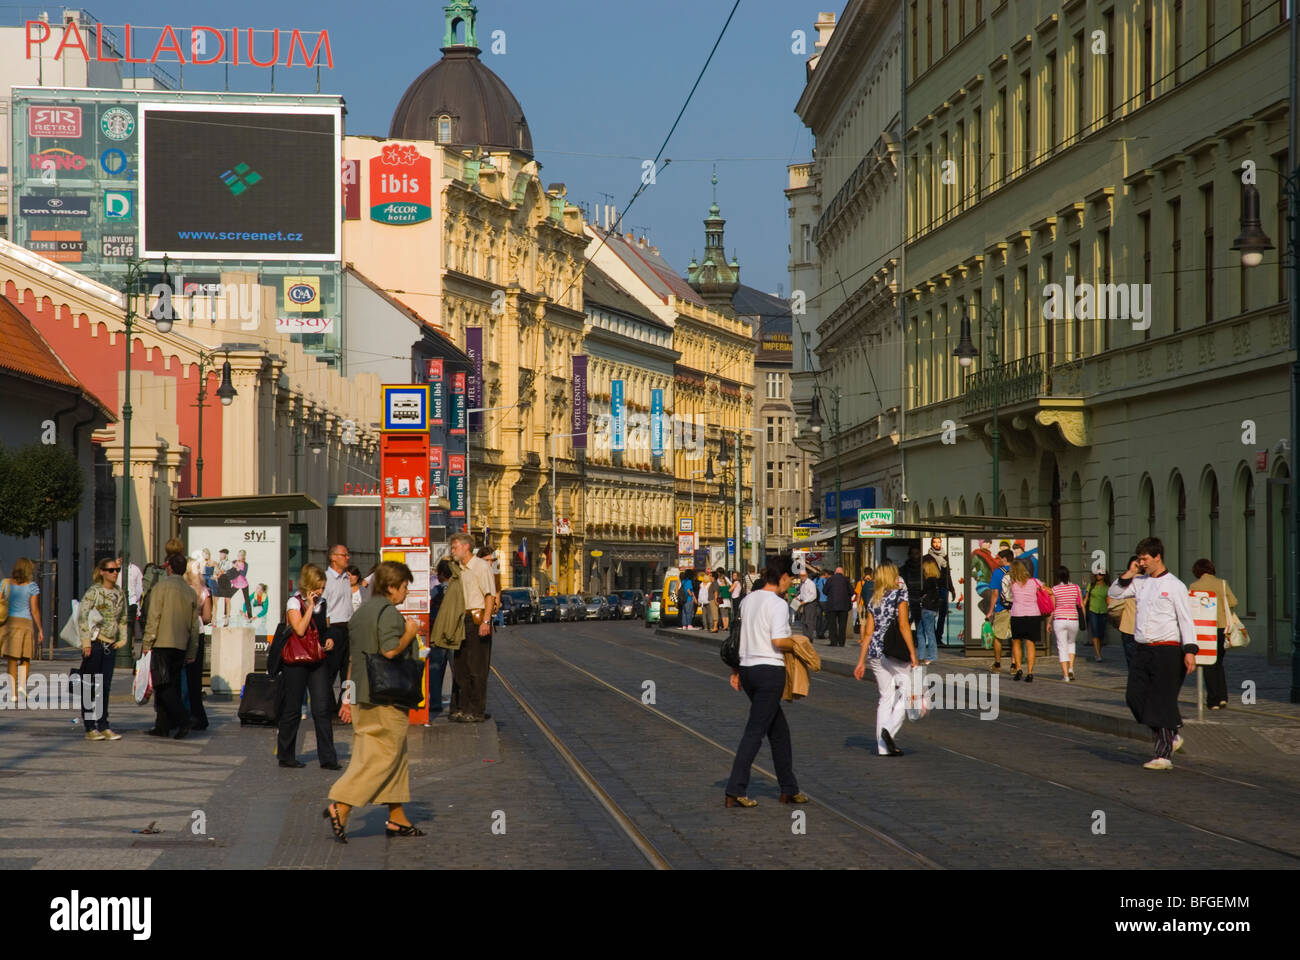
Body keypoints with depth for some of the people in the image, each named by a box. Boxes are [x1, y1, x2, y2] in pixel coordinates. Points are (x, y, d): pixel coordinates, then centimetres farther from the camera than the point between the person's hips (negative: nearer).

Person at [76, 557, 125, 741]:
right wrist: (86, 641, -18)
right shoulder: (94, 591, -8)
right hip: (94, 643, -6)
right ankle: (90, 728, 3)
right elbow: (82, 616, -13)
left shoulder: (119, 593, 12)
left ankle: (104, 727, 11)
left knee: (105, 687, 7)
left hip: (110, 645, 6)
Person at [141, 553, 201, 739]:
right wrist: (192, 653, 17)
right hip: (181, 646, 6)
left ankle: (182, 719, -21)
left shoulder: (162, 586, -6)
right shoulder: (191, 592, 11)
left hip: (163, 643, -6)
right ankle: (163, 725, 10)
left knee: (163, 686, -6)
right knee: (172, 686, 9)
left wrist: (147, 644, -6)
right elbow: (195, 626, 13)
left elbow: (153, 618, -10)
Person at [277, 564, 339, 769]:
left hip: (318, 661, 5)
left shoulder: (322, 603, 11)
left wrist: (330, 639, 5)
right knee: (292, 709, 3)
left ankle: (327, 758, -2)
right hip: (296, 661, -5)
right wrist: (310, 605, -17)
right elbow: (300, 629, -21)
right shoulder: (294, 603, -7)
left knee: (322, 709, -2)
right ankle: (285, 755, 15)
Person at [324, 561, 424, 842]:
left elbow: (352, 658, 19)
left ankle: (397, 818, 17)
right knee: (382, 756, -7)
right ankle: (340, 806, -15)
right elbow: (389, 652, -25)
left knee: (397, 757, 15)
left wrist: (349, 697, 22)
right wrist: (409, 634, -7)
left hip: (363, 694, 10)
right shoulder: (389, 612, -13)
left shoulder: (361, 612, 16)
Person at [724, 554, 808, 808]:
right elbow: (778, 641, -21)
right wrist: (796, 644, -1)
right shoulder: (777, 604, -13)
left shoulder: (747, 600, 12)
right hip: (770, 670, -8)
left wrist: (736, 670, 21)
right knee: (755, 730, -6)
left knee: (779, 730, 16)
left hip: (747, 669, 8)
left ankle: (789, 789, 21)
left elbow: (736, 637, 16)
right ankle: (735, 791, -10)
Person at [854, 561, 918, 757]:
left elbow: (868, 632, 9)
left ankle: (883, 746, 8)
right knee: (905, 691, 3)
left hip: (876, 652, 6)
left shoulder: (873, 600, 11)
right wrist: (913, 654, -11)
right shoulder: (899, 595, -4)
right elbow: (903, 626, -11)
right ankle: (890, 729, -18)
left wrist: (861, 661, 11)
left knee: (886, 697, 10)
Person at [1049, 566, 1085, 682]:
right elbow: (1081, 605, 4)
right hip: (1073, 619, 2)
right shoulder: (1076, 588, 1)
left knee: (1062, 646, 3)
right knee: (1071, 643, 24)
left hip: (1059, 619, -2)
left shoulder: (1054, 589, -4)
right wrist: (1083, 619, 14)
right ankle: (1071, 668, 8)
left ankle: (1065, 674, -2)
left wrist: (1049, 622, 7)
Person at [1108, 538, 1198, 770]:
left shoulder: (1174, 586, -5)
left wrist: (1190, 650, -16)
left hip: (1167, 650, -6)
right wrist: (1128, 574, 6)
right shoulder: (1140, 582, 12)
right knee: (1135, 696, 0)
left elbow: (1186, 620, -7)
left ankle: (1164, 755, -1)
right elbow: (1114, 593, 20)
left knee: (1163, 703, -6)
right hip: (1143, 650, 6)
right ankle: (1169, 738, 17)